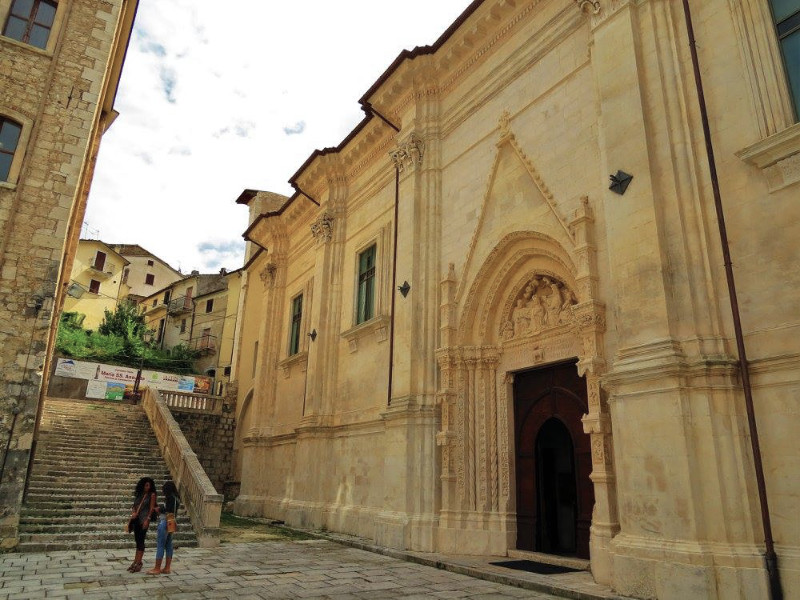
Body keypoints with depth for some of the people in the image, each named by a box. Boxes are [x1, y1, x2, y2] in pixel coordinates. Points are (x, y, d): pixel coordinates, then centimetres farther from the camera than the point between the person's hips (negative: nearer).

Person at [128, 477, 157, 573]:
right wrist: (133, 512, -3)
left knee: (140, 540, -6)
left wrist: (147, 520, -14)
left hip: (144, 520, -6)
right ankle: (136, 561, 18)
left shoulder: (152, 495, -3)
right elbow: (134, 505, 17)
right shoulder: (139, 494, 14)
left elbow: (151, 508, -7)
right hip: (136, 519, 6)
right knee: (137, 540, 11)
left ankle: (139, 563, -2)